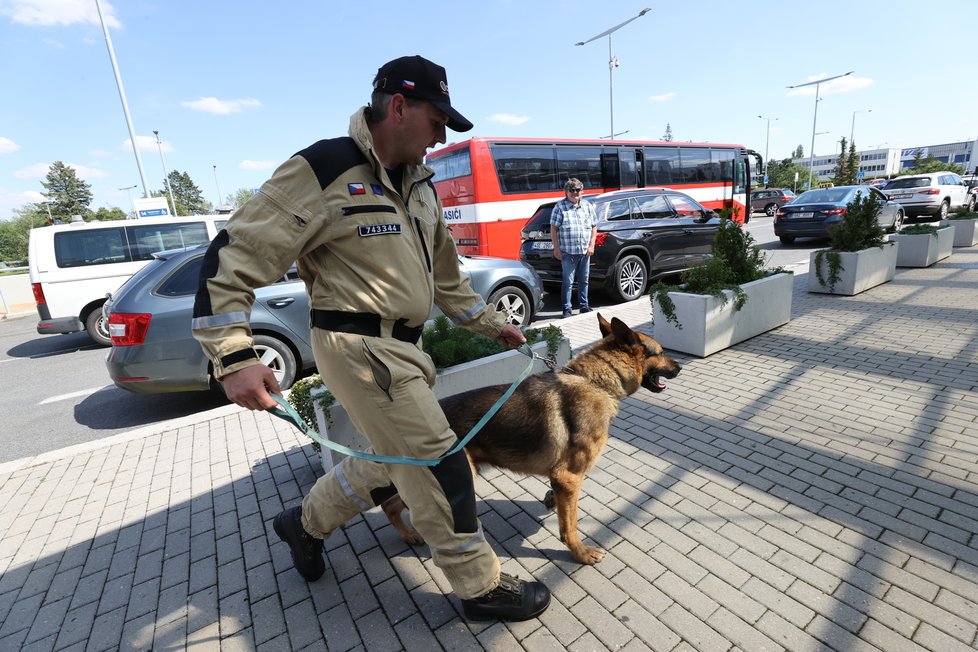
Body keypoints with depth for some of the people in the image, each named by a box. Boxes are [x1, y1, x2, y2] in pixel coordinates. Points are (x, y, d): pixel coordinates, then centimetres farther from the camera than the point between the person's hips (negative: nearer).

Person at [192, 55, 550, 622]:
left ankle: (306, 524, 44)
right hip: (361, 348, -9)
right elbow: (234, 258, -13)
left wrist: (492, 324, 20)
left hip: (405, 347, 9)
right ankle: (481, 587, 21)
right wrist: (235, 356, -22)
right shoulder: (324, 171, -13)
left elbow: (446, 275, 21)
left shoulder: (419, 184, 13)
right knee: (440, 465, -3)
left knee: (395, 463, 19)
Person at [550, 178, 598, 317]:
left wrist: (591, 245, 1)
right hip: (568, 253, -4)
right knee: (568, 282, -2)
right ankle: (567, 309, 6)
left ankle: (584, 306, 24)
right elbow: (553, 229, -4)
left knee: (584, 281, 12)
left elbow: (594, 227, 13)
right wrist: (557, 248, -10)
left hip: (585, 252, 4)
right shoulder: (560, 207, -2)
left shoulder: (588, 206, 11)